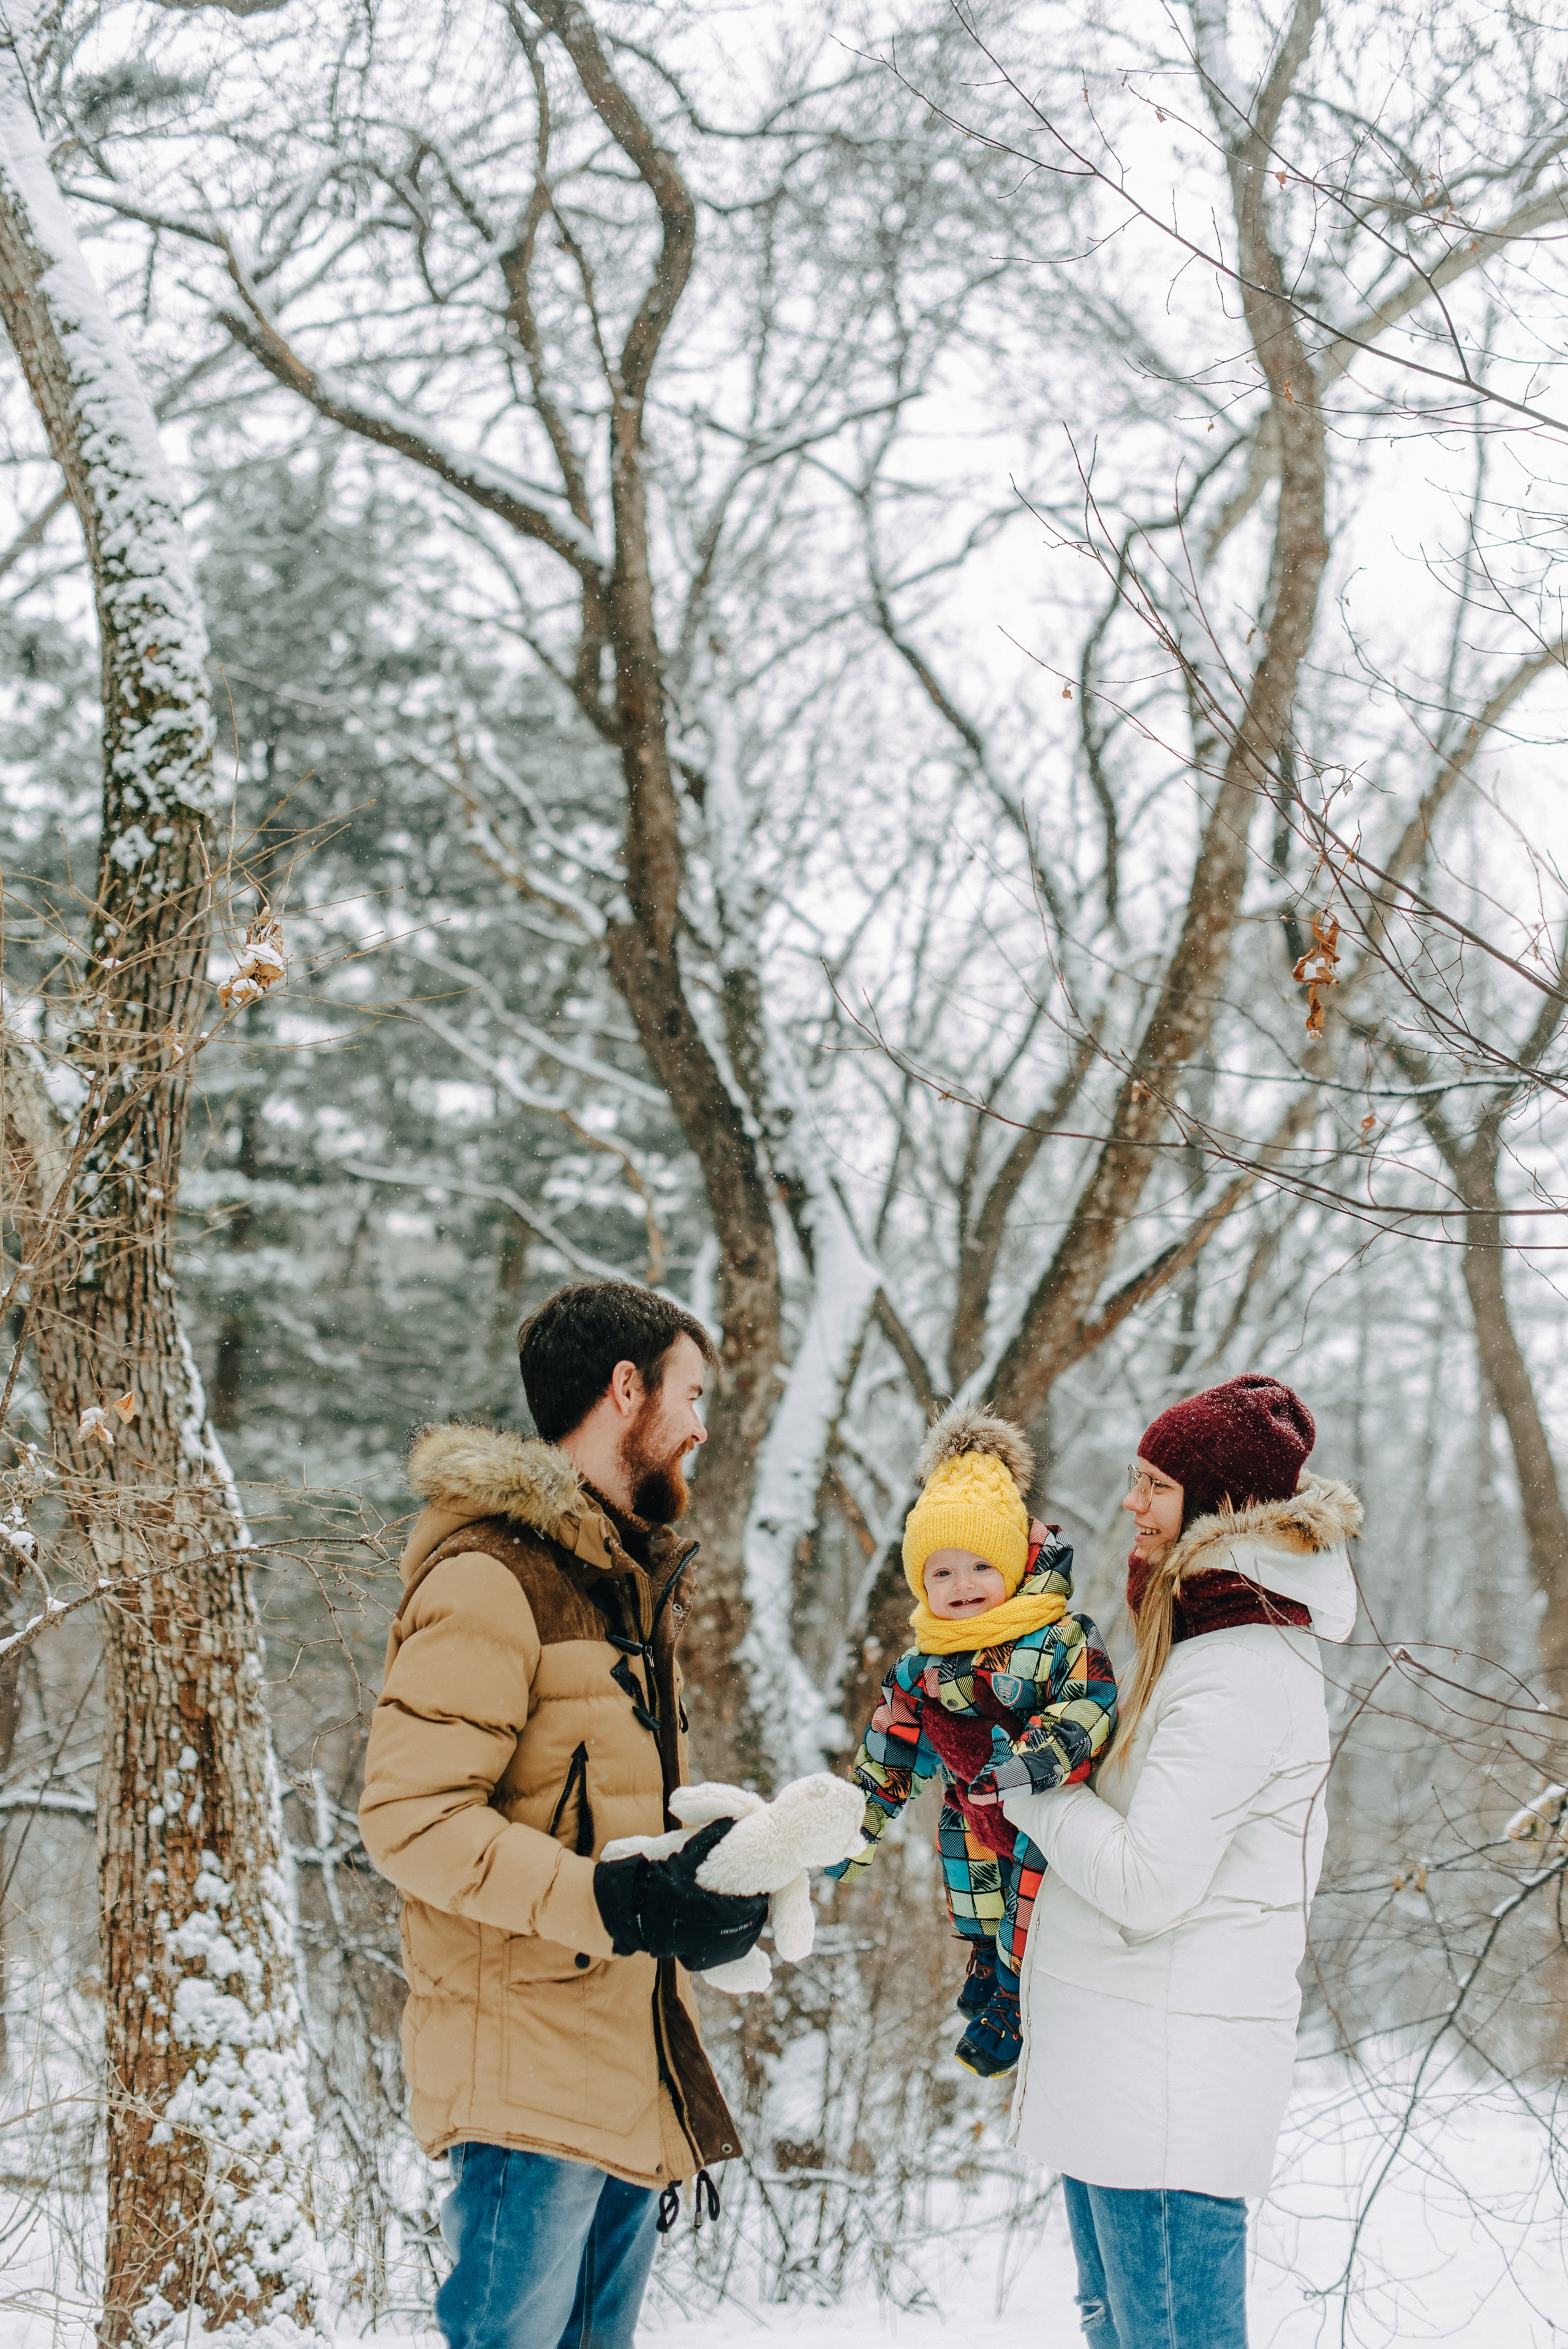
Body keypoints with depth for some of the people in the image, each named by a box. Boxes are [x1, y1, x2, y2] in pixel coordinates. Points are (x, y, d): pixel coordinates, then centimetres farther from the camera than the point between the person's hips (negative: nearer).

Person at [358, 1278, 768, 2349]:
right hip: (529, 2075, -9)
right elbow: (408, 1816, -19)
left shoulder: (630, 1578, 19)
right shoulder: (490, 1578, -12)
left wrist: (703, 1884, 7)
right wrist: (616, 1900, -26)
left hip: (631, 2075, 9)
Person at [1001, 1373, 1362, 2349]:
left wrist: (1034, 1789, -10)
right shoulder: (1213, 1641, 12)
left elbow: (1147, 1883, -23)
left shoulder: (1240, 1679, -20)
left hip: (1173, 2077, -10)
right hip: (1122, 2064, 11)